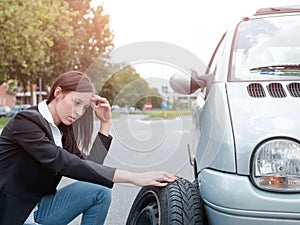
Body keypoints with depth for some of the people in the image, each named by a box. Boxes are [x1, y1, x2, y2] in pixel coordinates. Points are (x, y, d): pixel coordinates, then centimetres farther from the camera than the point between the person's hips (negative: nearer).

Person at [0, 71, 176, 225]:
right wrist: (132, 177, -34)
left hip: (39, 209, 7)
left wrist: (105, 124, -1)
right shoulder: (26, 121, -18)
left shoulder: (62, 130, 6)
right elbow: (66, 164, -30)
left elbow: (89, 166, 0)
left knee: (100, 192, -13)